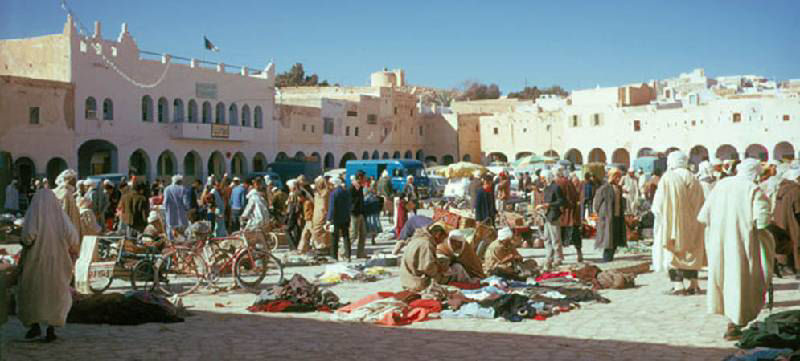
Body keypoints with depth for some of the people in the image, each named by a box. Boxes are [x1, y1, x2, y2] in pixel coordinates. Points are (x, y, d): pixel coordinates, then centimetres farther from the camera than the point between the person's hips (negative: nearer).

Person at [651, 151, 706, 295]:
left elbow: (659, 204, -11)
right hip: (692, 223, 5)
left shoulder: (668, 178, -10)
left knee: (672, 253, 0)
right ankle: (694, 284, 14)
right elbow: (701, 204, 9)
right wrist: (692, 215, 15)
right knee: (690, 251, 14)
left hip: (673, 223, -5)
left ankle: (678, 286, -5)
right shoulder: (694, 180, 7)